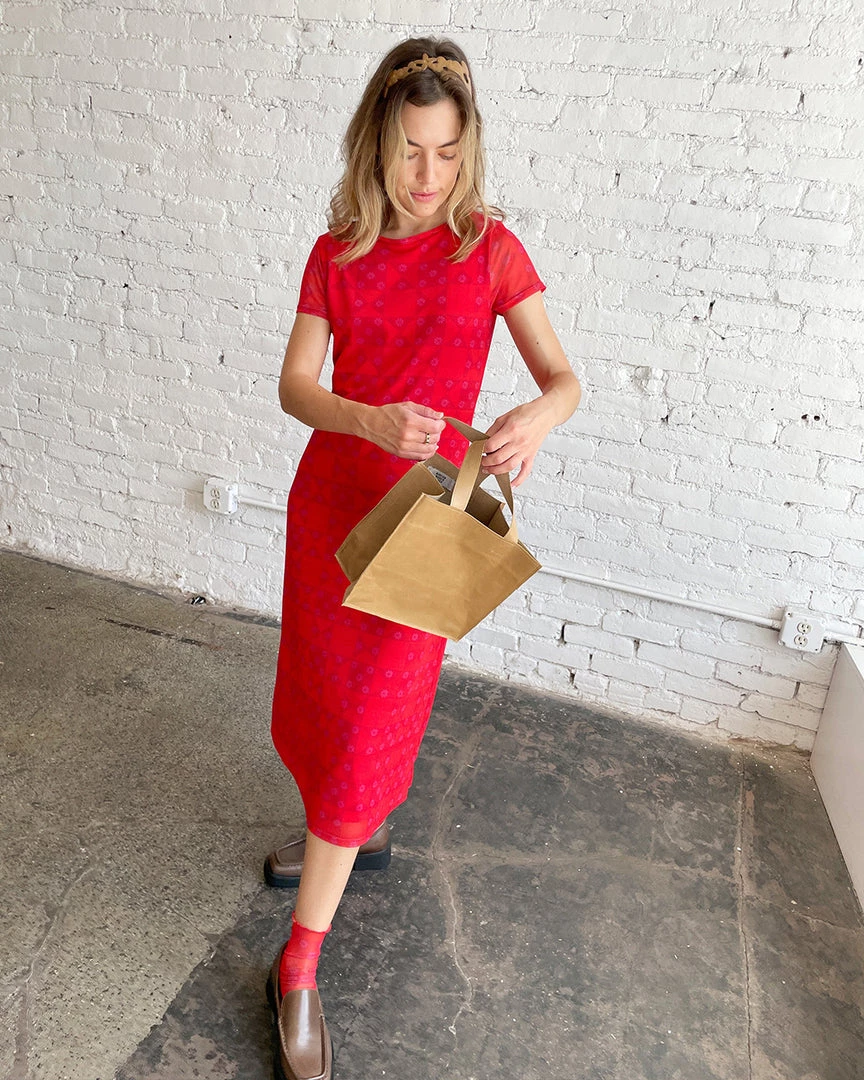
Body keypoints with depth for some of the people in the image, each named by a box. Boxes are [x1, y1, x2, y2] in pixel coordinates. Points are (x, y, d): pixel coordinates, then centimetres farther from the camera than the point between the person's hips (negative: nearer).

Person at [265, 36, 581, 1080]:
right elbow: (295, 384, -5)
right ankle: (355, 832, 47)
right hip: (327, 494, 4)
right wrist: (372, 421, -26)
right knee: (316, 694, 16)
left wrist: (535, 420, -30)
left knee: (369, 723, -4)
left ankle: (299, 970, 11)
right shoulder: (338, 251, 3)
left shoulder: (488, 248, -3)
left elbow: (563, 377, -6)